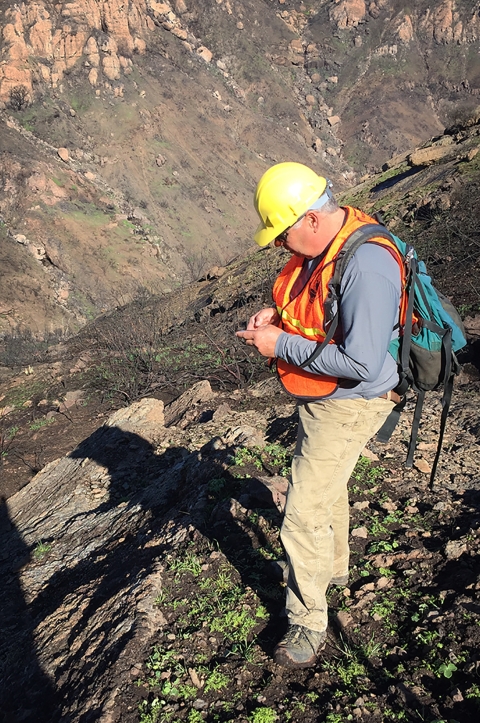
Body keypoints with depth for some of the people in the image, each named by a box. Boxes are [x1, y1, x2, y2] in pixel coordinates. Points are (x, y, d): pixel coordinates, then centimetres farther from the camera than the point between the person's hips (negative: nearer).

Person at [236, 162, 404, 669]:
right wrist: (277, 313, -4)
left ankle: (308, 623, 19)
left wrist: (281, 345, -26)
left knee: (303, 516, -2)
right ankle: (333, 568, 54)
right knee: (324, 487, 28)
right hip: (319, 397, 10)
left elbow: (360, 365, -35)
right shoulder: (318, 247, -2)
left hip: (348, 406, -10)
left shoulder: (366, 266, -32)